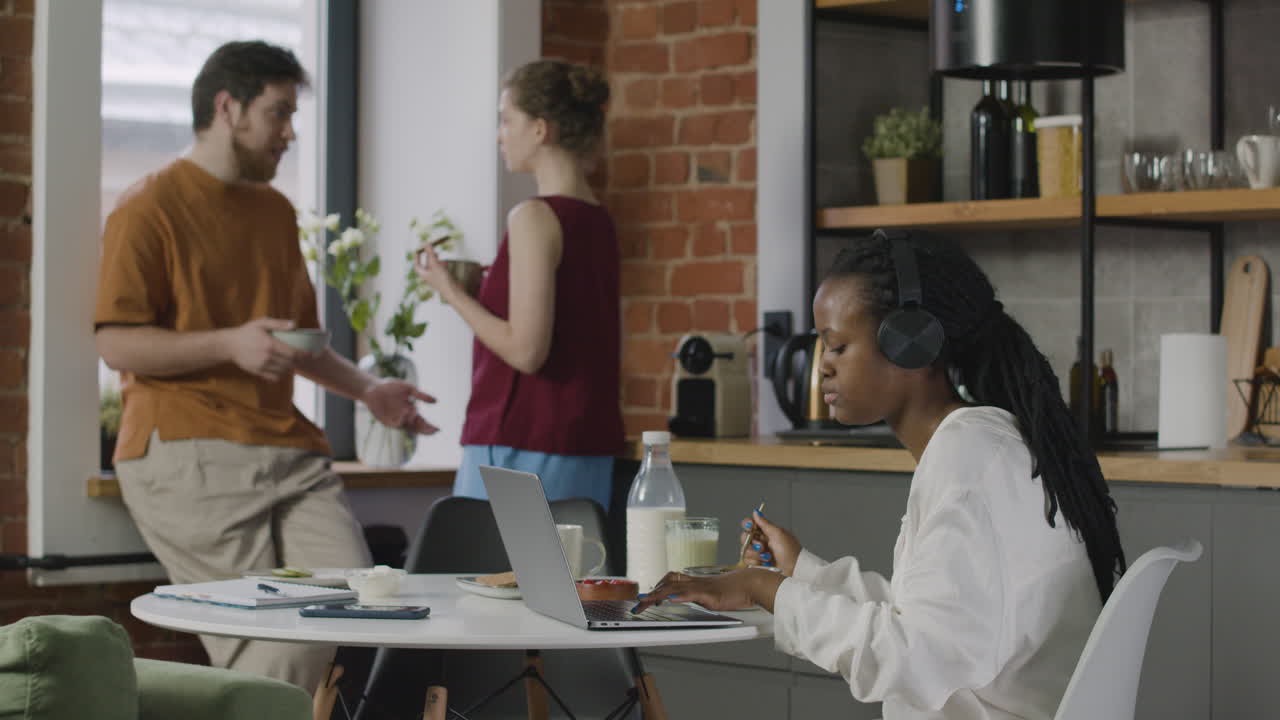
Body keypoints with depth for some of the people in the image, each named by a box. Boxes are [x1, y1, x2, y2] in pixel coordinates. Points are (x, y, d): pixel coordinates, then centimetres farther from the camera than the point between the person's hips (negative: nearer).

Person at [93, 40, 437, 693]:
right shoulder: (150, 209, -3)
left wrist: (366, 389, 16)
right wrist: (231, 345, -20)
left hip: (287, 452, 7)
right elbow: (116, 343, -9)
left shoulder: (277, 212, 21)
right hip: (187, 456, -7)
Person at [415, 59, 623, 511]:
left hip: (526, 444, -9)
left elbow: (526, 350, -18)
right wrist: (488, 286, 19)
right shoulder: (597, 220, 11)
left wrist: (452, 292, -7)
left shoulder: (536, 218, -13)